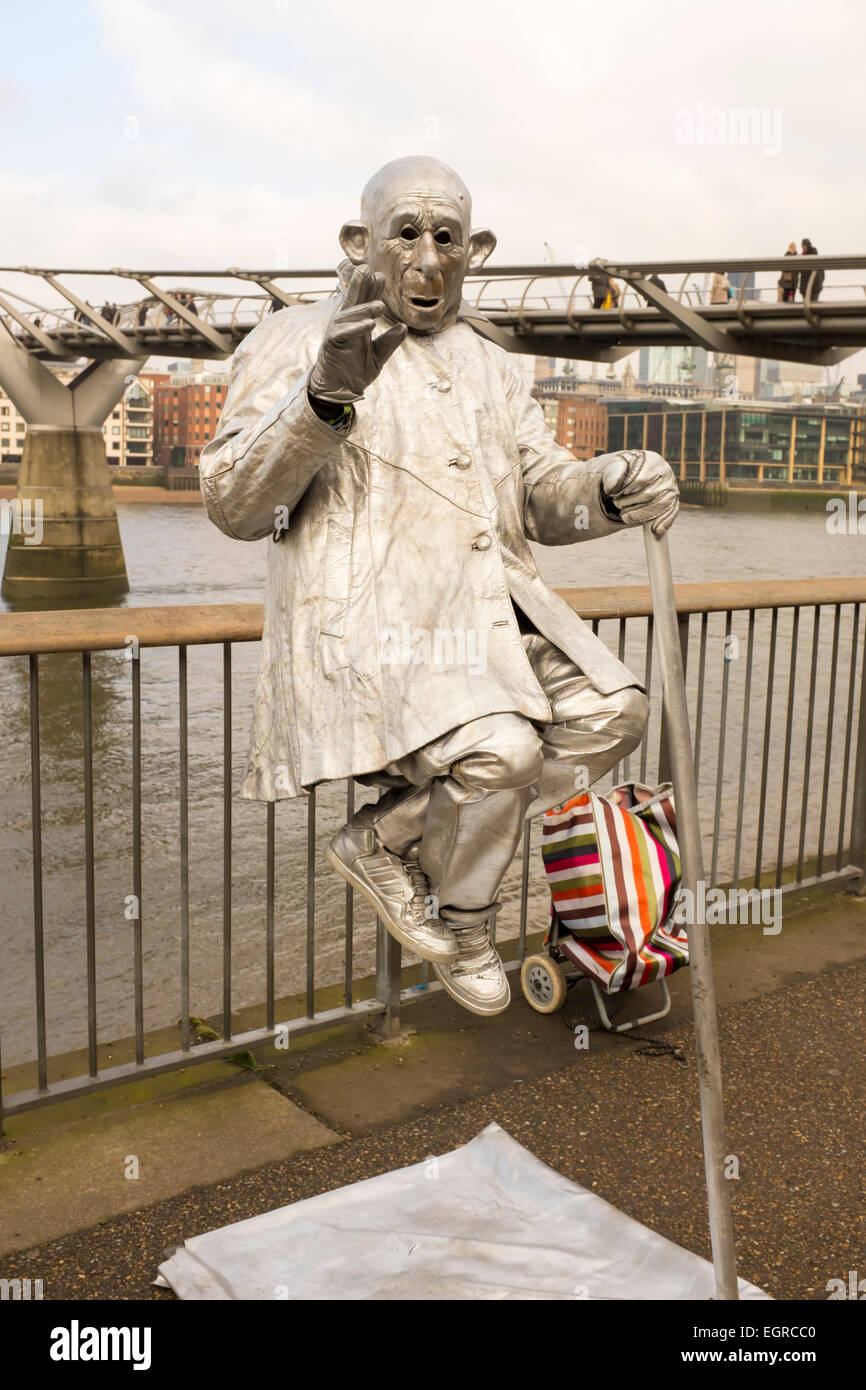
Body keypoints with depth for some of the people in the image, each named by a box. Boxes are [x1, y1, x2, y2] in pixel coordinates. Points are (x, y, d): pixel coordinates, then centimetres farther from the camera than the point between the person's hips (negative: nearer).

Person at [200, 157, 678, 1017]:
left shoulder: (486, 364, 24)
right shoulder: (295, 342, 5)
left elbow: (545, 494, 17)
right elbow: (233, 506, -7)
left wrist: (613, 488, -8)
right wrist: (328, 396, -23)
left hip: (489, 609, 7)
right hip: (369, 622, -7)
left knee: (611, 714, -15)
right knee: (500, 751, -29)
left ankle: (385, 838, 1)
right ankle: (459, 920, 4)